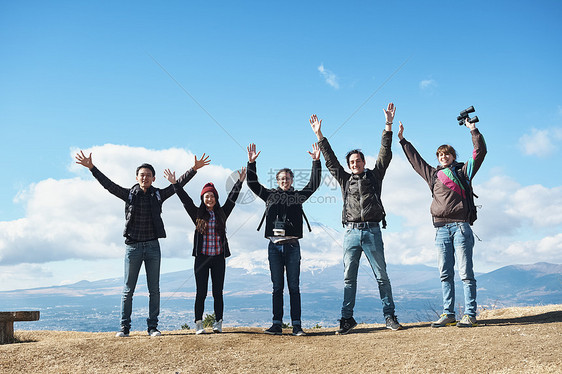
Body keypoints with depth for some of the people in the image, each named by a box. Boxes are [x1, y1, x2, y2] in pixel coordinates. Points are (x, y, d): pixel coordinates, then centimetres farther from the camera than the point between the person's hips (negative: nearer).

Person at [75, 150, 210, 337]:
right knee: (128, 289, 4)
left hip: (152, 246, 1)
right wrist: (91, 167, -11)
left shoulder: (158, 195, 6)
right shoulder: (129, 194, 3)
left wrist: (194, 168, -2)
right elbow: (108, 184, -3)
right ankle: (124, 327, 13)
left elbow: (178, 184, 4)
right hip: (133, 246, -1)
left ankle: (152, 326, 13)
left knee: (154, 289, 5)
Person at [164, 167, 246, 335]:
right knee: (201, 293, -1)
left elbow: (232, 197, 10)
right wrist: (174, 184, -5)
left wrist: (240, 182, 6)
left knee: (218, 293, 3)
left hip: (218, 258, 1)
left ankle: (218, 323, 8)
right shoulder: (198, 214, 6)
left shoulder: (222, 213, 9)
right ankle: (198, 324, 4)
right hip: (201, 258, -1)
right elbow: (185, 198, 1)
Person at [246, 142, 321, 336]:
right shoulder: (270, 195, 12)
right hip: (274, 245, 1)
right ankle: (277, 324, 7)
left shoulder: (298, 196, 10)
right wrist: (251, 163, 1)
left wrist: (316, 162, -4)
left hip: (292, 245, -1)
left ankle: (296, 325, 2)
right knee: (277, 287, 5)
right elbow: (252, 183, 10)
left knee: (294, 287, 0)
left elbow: (314, 184, 4)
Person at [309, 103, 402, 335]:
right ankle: (347, 318, 7)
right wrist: (319, 136, 12)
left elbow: (385, 154, 4)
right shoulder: (345, 180, 16)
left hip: (372, 231, -2)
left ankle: (389, 316, 6)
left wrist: (388, 126, -3)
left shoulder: (374, 176, 11)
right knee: (348, 277, 3)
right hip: (351, 232, 2)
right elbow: (330, 160, 15)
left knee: (381, 276, 1)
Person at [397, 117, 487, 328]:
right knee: (445, 274, 5)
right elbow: (415, 160, 31)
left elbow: (480, 152, 4)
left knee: (465, 273, -5)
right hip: (441, 229, 4)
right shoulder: (433, 175, 21)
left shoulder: (463, 171, 11)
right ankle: (448, 315, 8)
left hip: (460, 226, -4)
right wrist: (402, 140, 35)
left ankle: (470, 315, -3)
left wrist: (473, 130, -1)